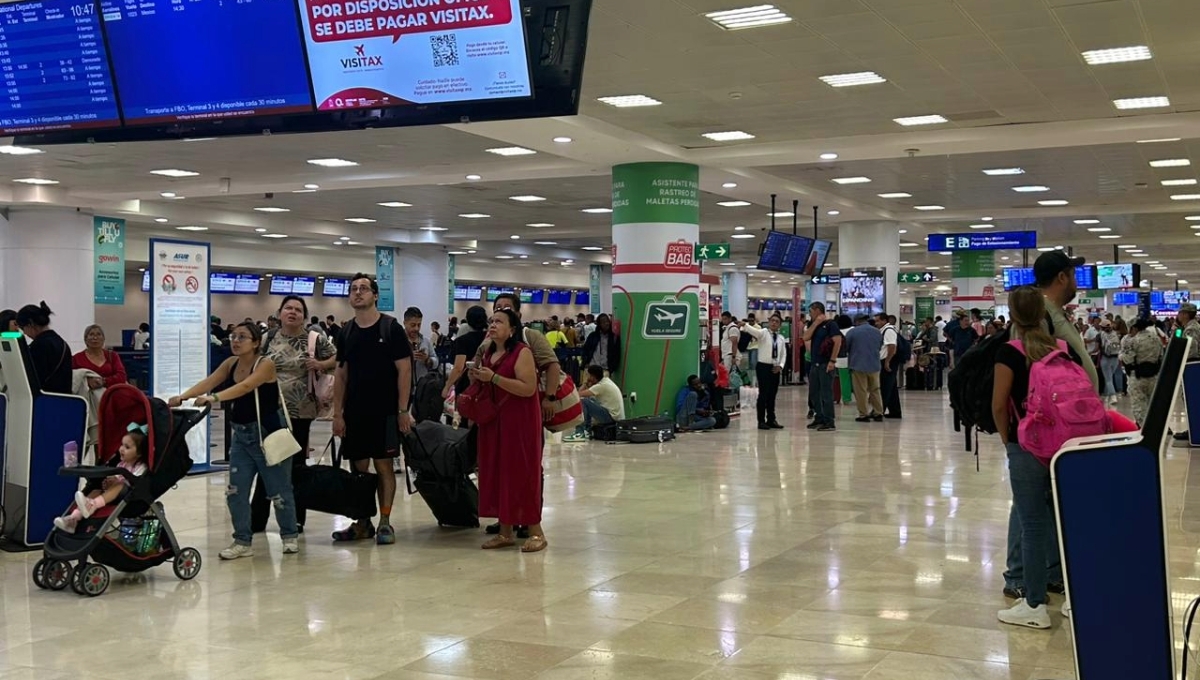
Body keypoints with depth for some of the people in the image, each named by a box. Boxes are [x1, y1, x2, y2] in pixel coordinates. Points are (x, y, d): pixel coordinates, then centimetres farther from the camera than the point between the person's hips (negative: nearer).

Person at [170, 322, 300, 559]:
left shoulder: (266, 364, -16)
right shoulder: (230, 364, 4)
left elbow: (246, 386, -32)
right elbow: (208, 382, -9)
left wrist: (214, 398, -45)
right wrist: (183, 397, -26)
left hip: (268, 433, -6)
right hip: (241, 434, 6)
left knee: (278, 490, 5)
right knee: (235, 491, 1)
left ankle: (289, 536, 24)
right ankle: (243, 541, 12)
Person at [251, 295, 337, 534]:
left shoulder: (315, 339, -2)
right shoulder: (268, 339, 6)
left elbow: (338, 359, 2)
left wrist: (320, 364, -16)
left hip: (299, 411, -2)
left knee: (296, 464, 6)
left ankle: (296, 519, 16)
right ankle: (257, 519, 12)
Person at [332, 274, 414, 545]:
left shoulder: (391, 328, -4)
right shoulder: (346, 332, 8)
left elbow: (404, 370, -6)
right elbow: (341, 373, 10)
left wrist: (403, 411, -11)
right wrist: (337, 413, 4)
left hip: (384, 411, -4)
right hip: (354, 411, 4)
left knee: (384, 465, -2)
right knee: (359, 466, 6)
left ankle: (385, 523, 5)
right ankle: (362, 523, 15)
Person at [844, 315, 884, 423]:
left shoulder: (852, 332, -9)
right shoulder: (877, 332, 5)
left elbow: (844, 347, 0)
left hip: (858, 365, -4)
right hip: (874, 365, 4)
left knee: (861, 391, 3)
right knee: (875, 390, 15)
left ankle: (863, 415, 4)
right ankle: (878, 413, 16)